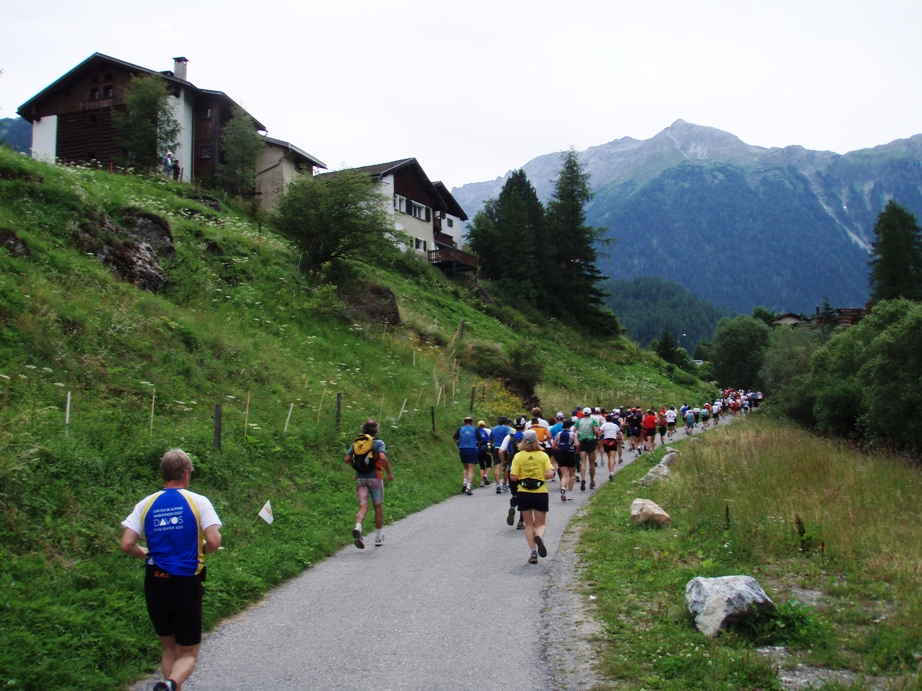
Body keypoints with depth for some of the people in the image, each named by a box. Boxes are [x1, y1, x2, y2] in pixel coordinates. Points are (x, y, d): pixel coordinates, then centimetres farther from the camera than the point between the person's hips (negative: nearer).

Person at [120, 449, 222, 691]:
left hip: (154, 583, 3)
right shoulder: (198, 501, -6)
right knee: (188, 654, 6)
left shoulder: (146, 504, 2)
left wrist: (144, 553, 16)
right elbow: (214, 542, -15)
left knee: (168, 647, 22)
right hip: (186, 586, -3)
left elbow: (126, 545, -5)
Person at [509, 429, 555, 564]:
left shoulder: (518, 456, -6)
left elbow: (513, 477, -12)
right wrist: (541, 477, 5)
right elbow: (550, 474, -14)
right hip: (541, 493, 0)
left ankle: (533, 552, 4)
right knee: (540, 524, 12)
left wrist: (522, 477, 8)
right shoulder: (543, 455, -4)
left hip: (524, 493, 0)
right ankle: (539, 536, -22)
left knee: (529, 524, 15)